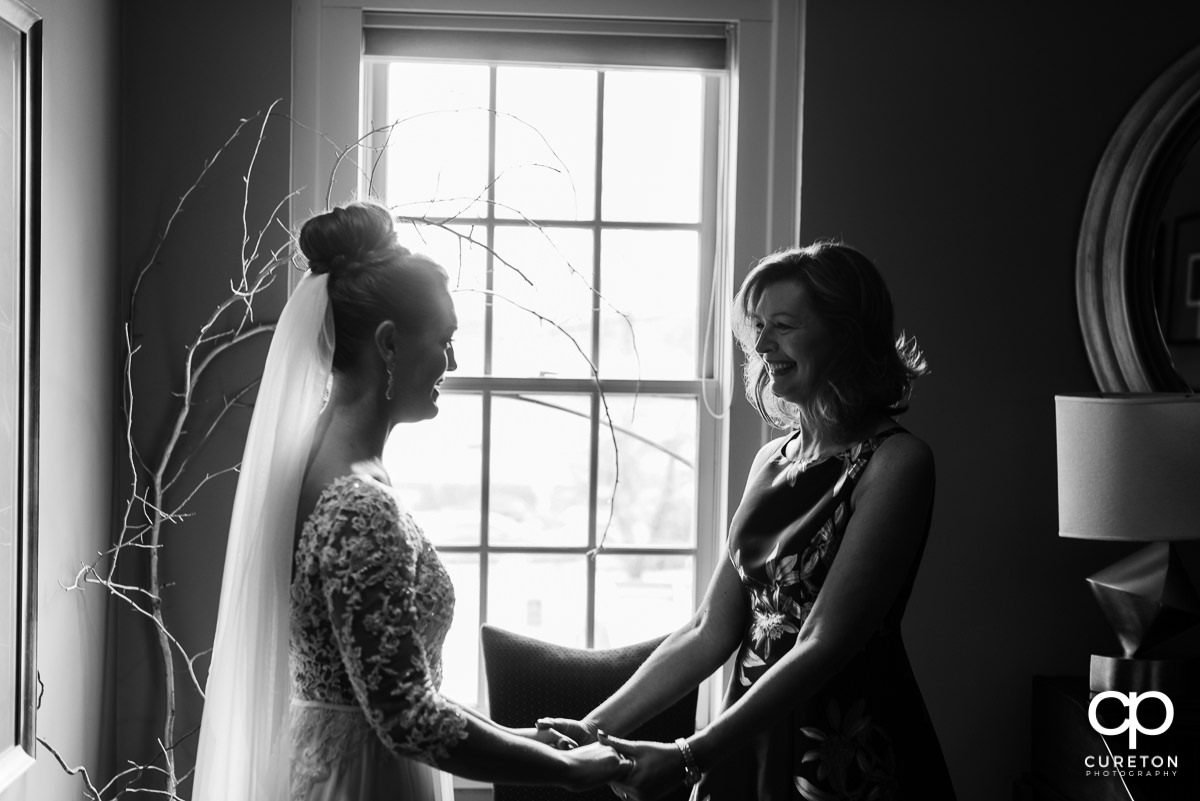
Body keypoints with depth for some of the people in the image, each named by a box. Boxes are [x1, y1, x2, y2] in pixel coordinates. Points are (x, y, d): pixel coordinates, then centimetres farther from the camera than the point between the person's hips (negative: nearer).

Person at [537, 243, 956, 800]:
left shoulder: (894, 462, -13)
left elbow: (823, 647, -19)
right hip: (749, 744, 6)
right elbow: (709, 634, 7)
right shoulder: (772, 460, 7)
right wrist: (598, 728, 0)